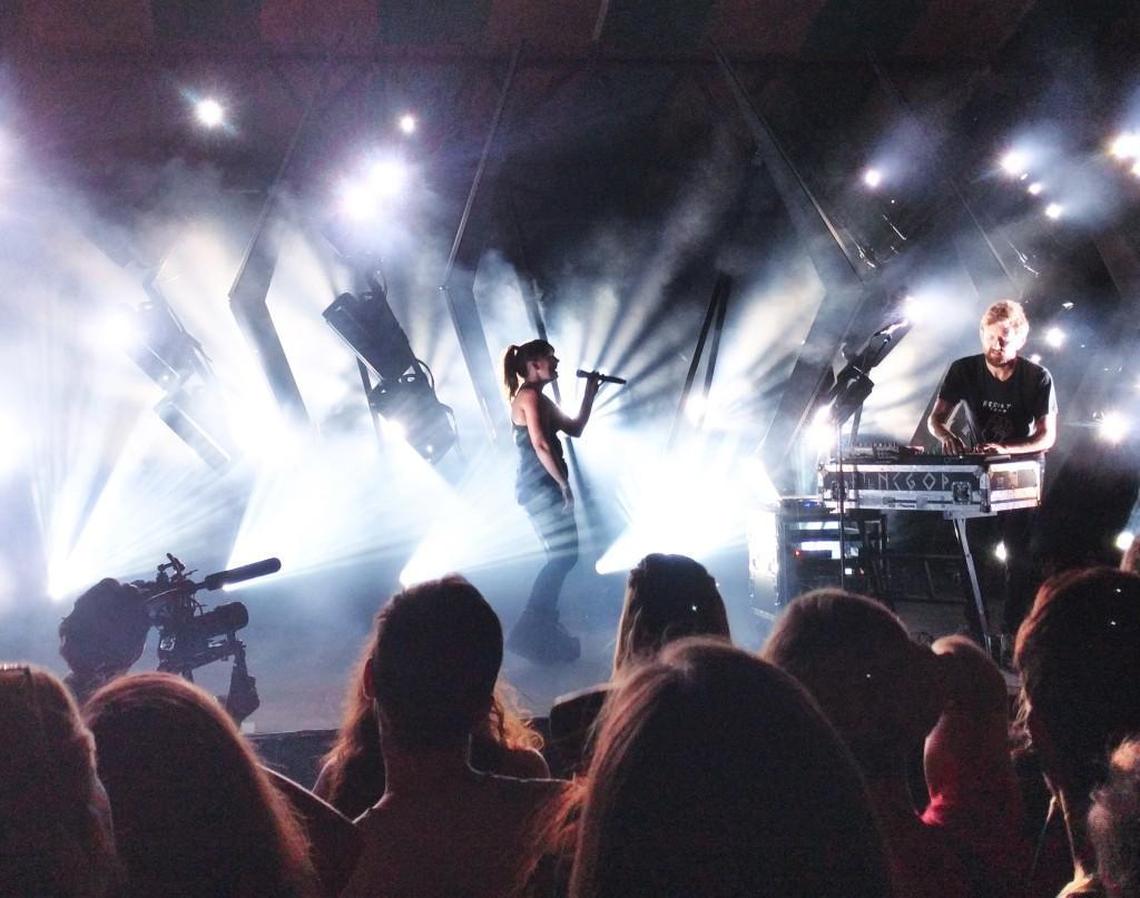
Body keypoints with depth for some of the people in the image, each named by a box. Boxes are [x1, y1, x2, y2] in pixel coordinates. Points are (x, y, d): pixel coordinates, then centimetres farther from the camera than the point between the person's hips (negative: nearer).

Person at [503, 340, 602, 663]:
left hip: (543, 486, 10)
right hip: (540, 486, -10)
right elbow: (540, 445, -18)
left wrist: (590, 392, 19)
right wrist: (564, 484, -16)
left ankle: (541, 628, 14)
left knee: (561, 557, 11)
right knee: (563, 557, -12)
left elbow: (575, 428, 22)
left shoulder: (539, 399, 20)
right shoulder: (530, 396, -11)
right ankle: (532, 630, -11)